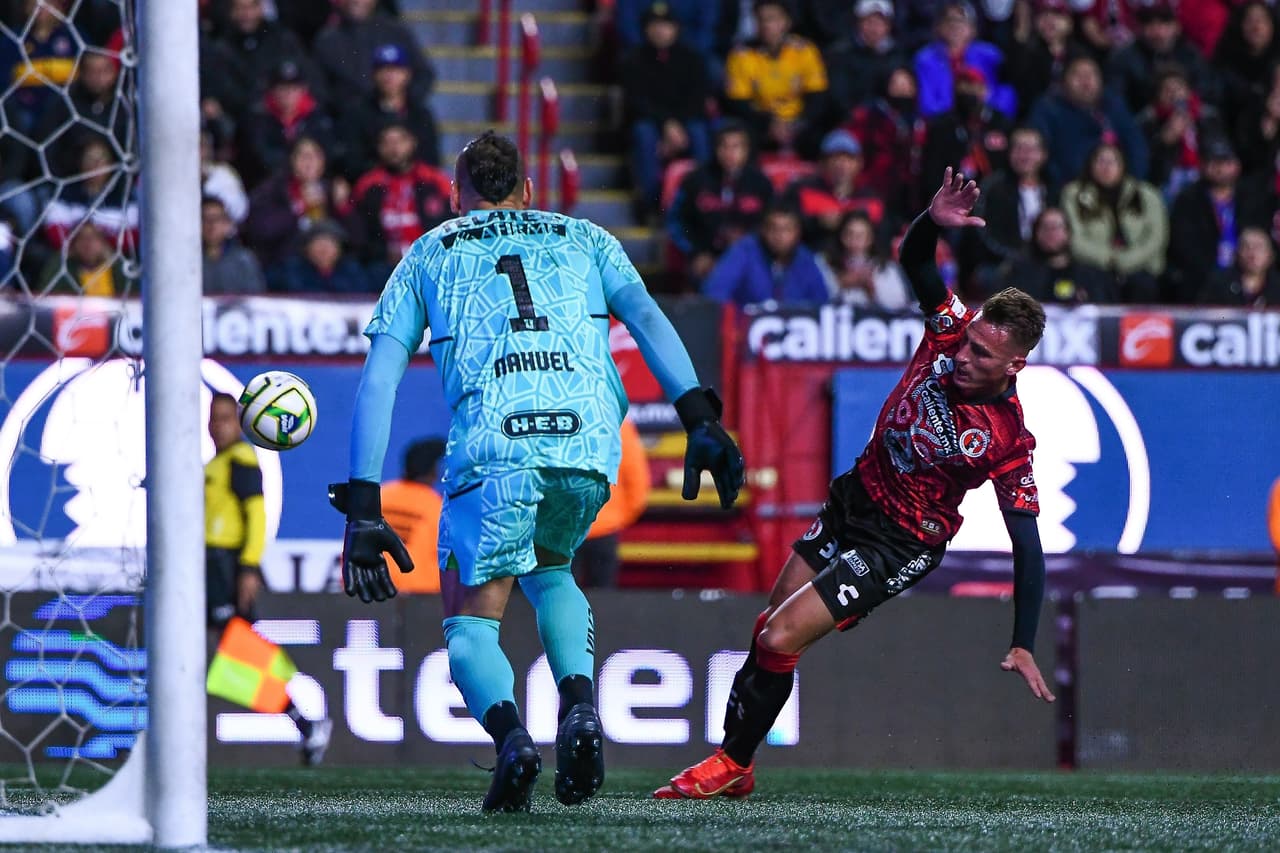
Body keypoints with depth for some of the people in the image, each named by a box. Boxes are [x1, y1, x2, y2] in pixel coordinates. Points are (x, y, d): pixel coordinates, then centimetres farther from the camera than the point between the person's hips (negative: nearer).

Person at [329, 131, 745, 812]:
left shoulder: (427, 255, 26)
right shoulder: (583, 238, 29)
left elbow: (378, 380, 15)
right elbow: (647, 319, 10)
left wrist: (361, 507, 12)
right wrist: (699, 418, 1)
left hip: (492, 446, -2)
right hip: (589, 437, 2)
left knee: (471, 623, 12)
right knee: (549, 570, 30)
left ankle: (509, 735, -19)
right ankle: (579, 707, 4)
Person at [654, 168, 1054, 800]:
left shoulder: (1009, 443, -25)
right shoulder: (950, 333, -12)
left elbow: (1026, 544, -20)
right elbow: (912, 259, -7)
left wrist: (1023, 646, -22)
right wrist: (934, 222, -31)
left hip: (899, 544, -7)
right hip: (854, 497, 7)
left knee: (779, 641, -14)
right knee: (767, 630, 15)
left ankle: (732, 765, 5)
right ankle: (734, 759, 30)